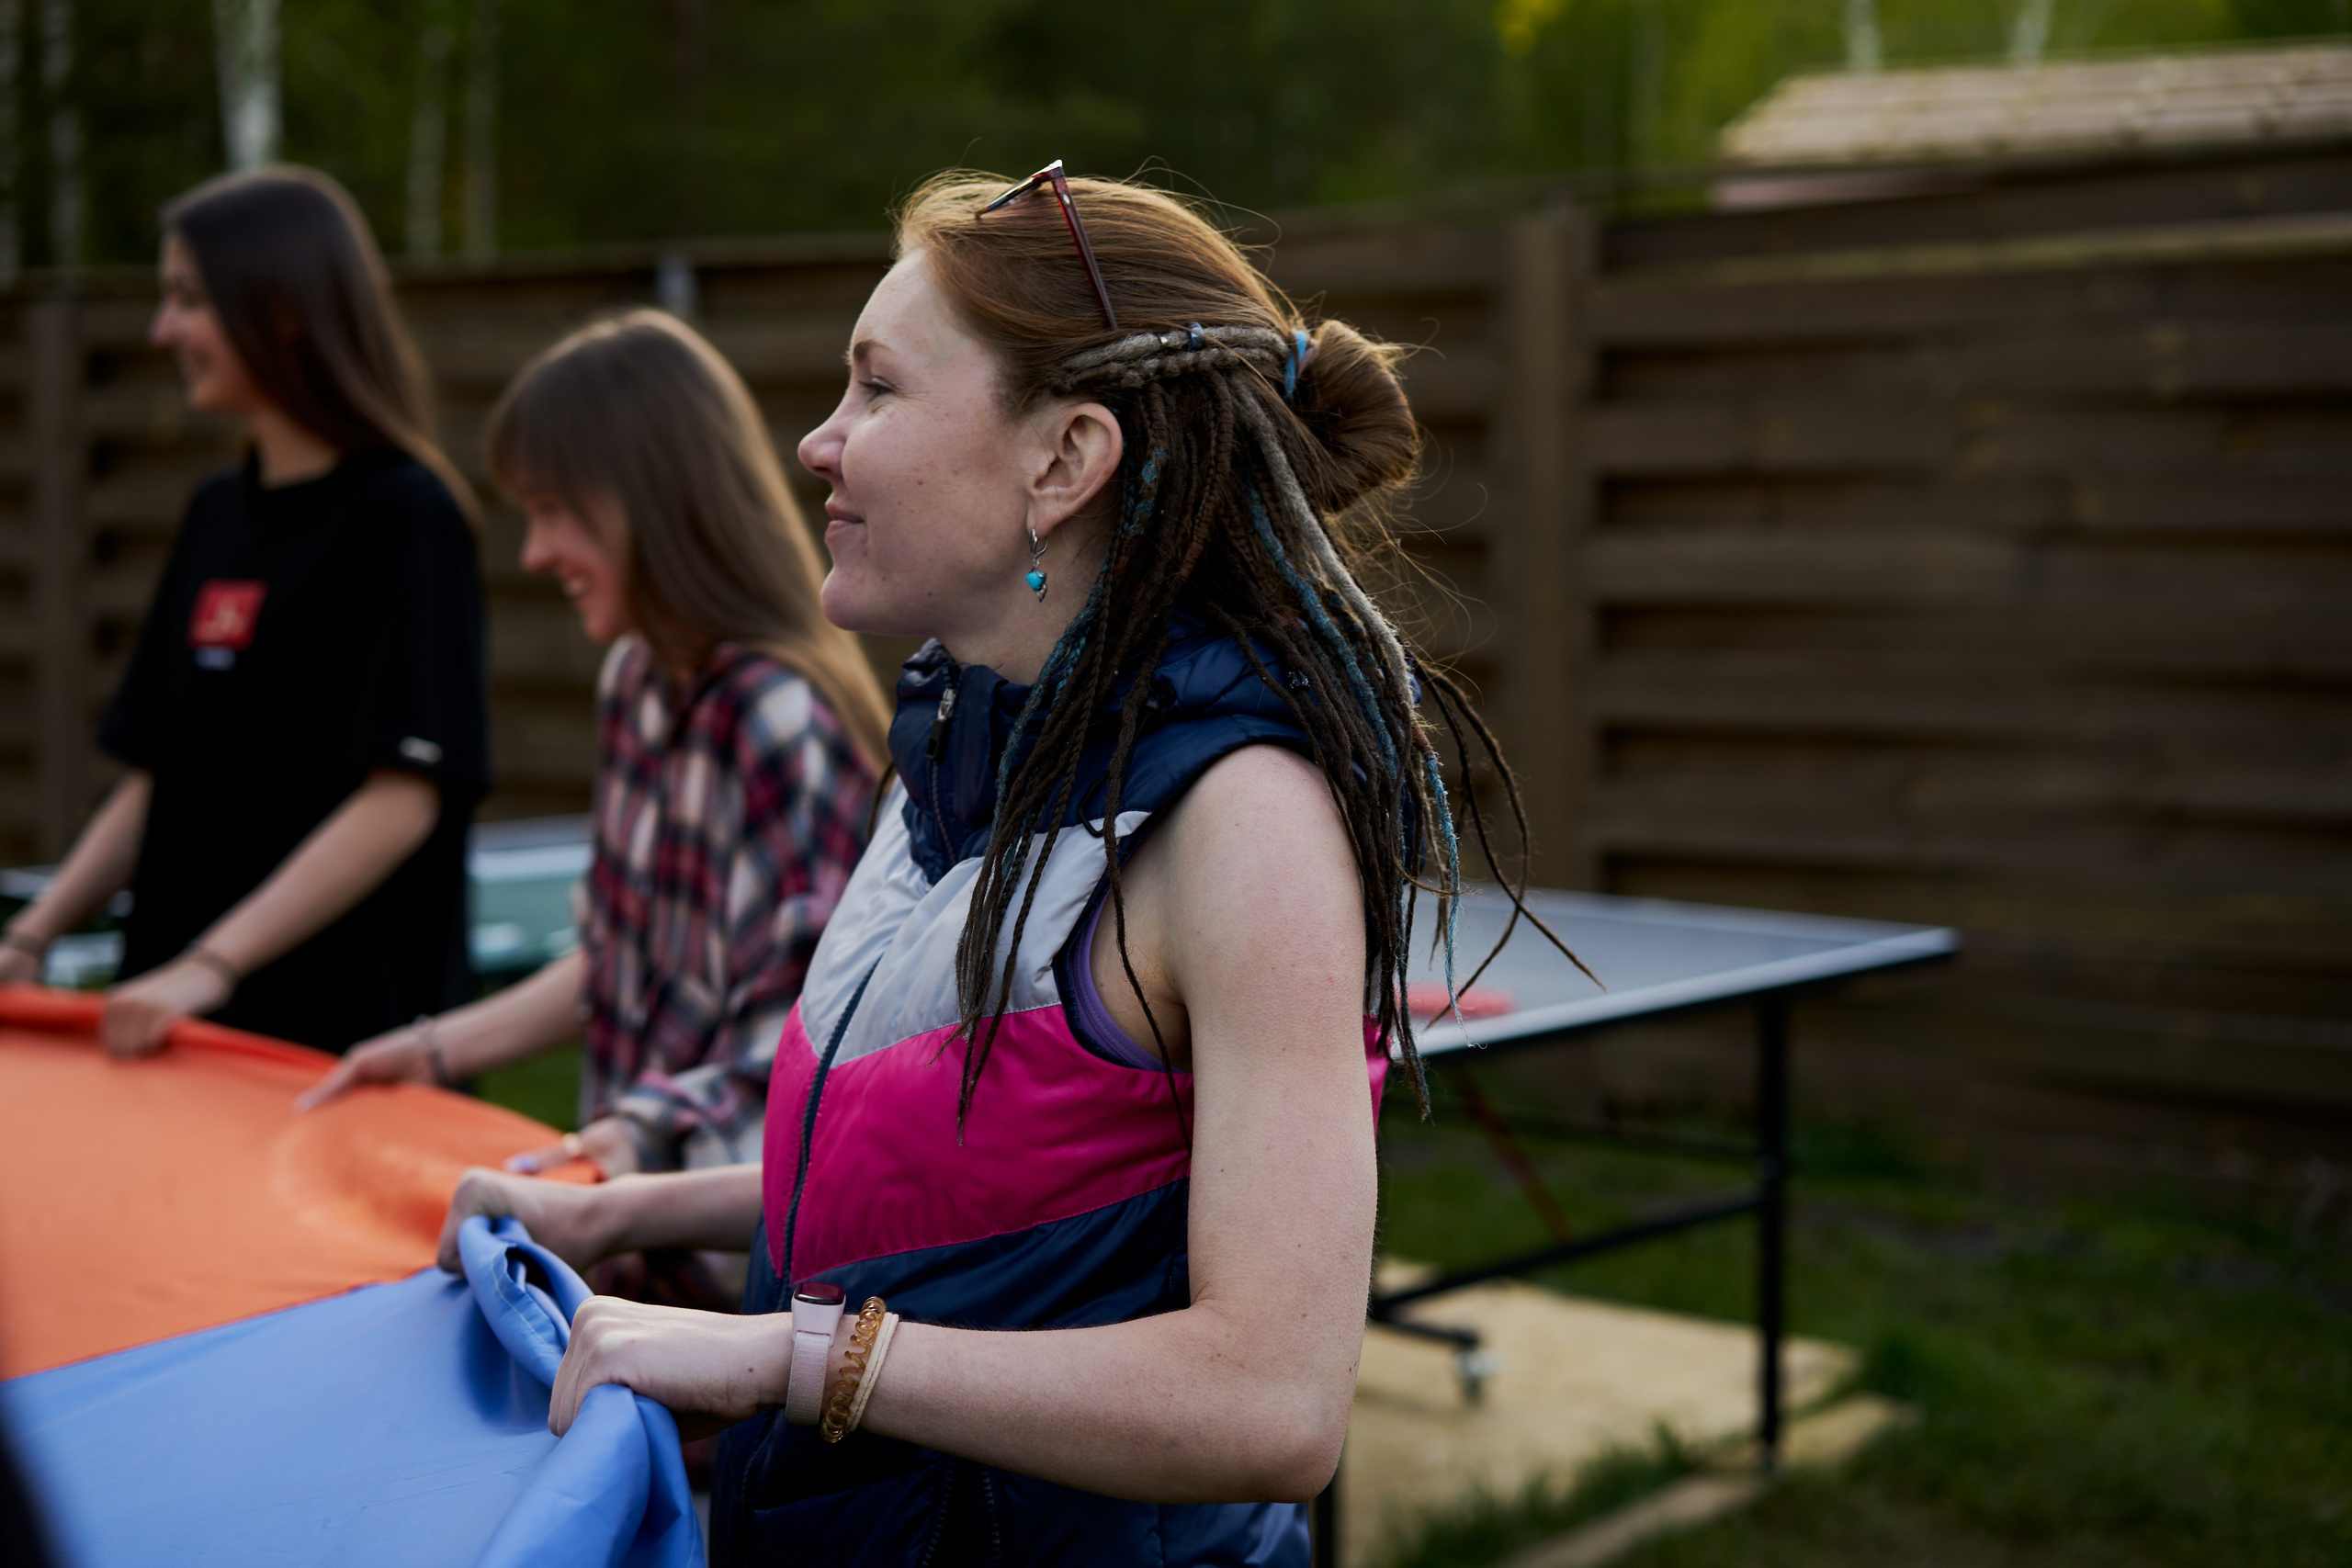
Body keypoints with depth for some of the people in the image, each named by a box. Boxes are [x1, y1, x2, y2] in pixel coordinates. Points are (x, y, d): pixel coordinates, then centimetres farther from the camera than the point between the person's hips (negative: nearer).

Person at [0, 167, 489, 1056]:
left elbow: (404, 800, -16)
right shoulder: (216, 516, 14)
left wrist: (211, 967, -21)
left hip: (346, 1026, -7)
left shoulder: (406, 515, -9)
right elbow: (156, 780, 17)